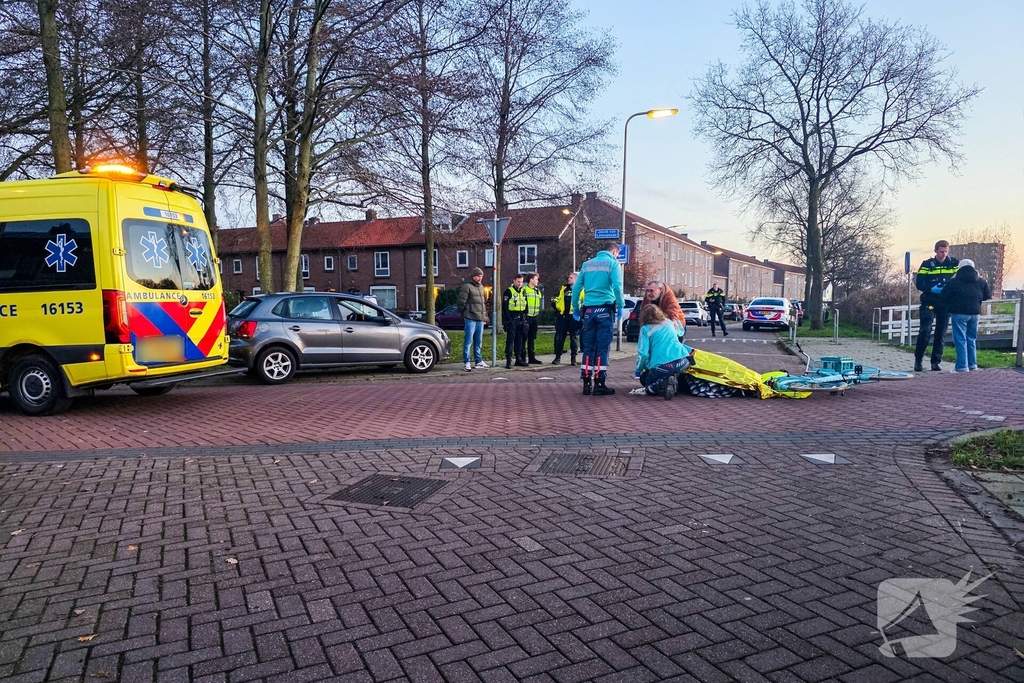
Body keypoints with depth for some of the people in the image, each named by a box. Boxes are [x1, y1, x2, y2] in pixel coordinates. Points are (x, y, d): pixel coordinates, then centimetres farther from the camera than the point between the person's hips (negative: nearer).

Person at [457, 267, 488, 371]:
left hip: (480, 319, 8)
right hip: (470, 319, -8)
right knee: (468, 341, -5)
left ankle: (479, 361, 19)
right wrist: (464, 314, -2)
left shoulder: (481, 287, 17)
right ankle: (467, 362, -2)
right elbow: (460, 302, -10)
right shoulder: (467, 286, -8)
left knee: (478, 342, 13)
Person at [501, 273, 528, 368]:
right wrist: (509, 319, -17)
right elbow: (504, 307, -10)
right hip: (511, 319, -6)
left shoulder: (523, 292, 15)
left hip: (520, 319, 6)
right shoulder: (509, 291, -5)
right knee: (510, 340, -8)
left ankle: (519, 359, 16)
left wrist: (525, 318, 11)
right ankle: (508, 360, -7)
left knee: (520, 340, 9)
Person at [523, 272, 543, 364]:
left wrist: (538, 313, 16)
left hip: (534, 317, 8)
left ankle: (532, 357, 18)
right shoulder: (524, 290, -9)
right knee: (524, 338, -5)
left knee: (532, 339, 13)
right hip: (526, 317, -8)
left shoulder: (538, 291, 17)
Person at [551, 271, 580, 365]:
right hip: (562, 316, 4)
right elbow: (558, 299, 24)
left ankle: (573, 358, 12)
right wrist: (555, 301, 5)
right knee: (559, 337, 2)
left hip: (574, 316, -3)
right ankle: (558, 357, 9)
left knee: (574, 338, 4)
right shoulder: (563, 289, 14)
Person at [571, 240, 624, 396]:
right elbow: (617, 286, -13)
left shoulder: (587, 264, 14)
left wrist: (575, 307, 16)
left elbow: (576, 287, 10)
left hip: (589, 310, 4)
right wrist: (620, 305, -5)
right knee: (602, 347, -1)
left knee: (588, 347, 8)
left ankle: (587, 383, 8)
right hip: (605, 309, -4)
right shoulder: (612, 263, 1)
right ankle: (599, 384, -1)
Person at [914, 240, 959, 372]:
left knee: (941, 333, 5)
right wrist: (931, 289, -21)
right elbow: (919, 283, -5)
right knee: (925, 331, -11)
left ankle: (936, 361, 13)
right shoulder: (927, 264, -2)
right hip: (929, 303, -3)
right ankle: (918, 360, 0)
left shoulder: (954, 263, 5)